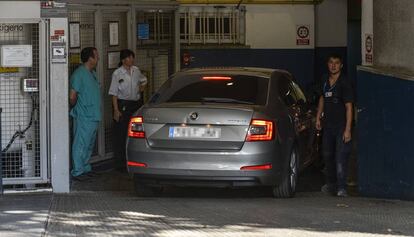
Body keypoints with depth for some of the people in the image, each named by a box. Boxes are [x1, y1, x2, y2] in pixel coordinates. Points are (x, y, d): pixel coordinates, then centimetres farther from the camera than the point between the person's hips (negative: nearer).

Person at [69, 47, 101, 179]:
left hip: (93, 116, 9)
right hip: (83, 117, -9)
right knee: (81, 144, -6)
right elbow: (72, 96, -17)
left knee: (89, 145, 15)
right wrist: (75, 107, 0)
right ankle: (77, 172, -4)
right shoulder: (79, 74, -15)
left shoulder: (92, 73, 15)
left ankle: (85, 168, 24)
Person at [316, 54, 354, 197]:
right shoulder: (325, 80, 7)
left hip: (341, 126, -7)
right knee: (327, 155, 14)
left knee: (341, 157, -12)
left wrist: (347, 129, -19)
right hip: (328, 125, 7)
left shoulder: (344, 83, -13)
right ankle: (331, 184, 28)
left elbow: (349, 107, -15)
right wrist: (318, 117, 17)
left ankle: (341, 188, -12)